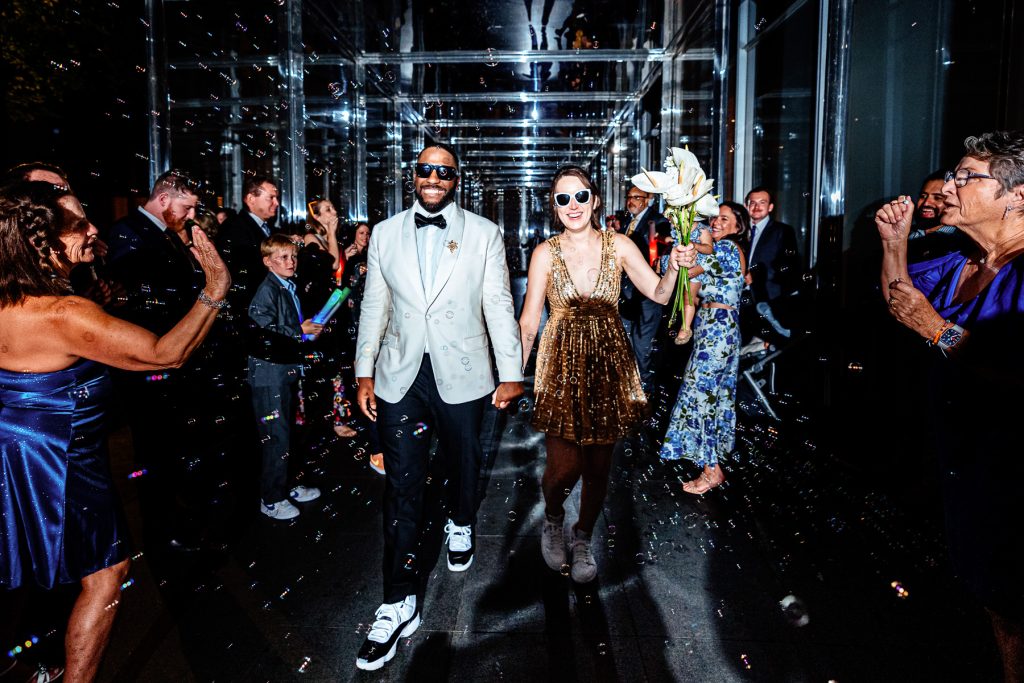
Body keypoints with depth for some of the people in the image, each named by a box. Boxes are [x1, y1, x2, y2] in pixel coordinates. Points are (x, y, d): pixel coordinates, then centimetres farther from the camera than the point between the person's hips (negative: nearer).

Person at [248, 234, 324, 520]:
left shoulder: (289, 288, 14)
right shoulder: (267, 290, -13)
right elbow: (263, 333, -23)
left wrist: (309, 331, 9)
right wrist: (300, 331, -17)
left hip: (287, 370, 9)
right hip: (270, 373, -9)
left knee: (286, 434, 18)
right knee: (277, 437, -4)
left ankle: (285, 486, 31)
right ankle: (271, 500, 8)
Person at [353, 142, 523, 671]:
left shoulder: (484, 234, 1)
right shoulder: (385, 234, 6)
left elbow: (498, 305, 0)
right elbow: (374, 306, 8)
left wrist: (510, 372, -2)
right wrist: (364, 373, 6)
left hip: (461, 374, 0)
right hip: (399, 375, 1)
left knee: (463, 462, 17)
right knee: (401, 486, 1)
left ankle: (461, 526, 50)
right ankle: (399, 603, 10)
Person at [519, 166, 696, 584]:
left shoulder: (618, 246, 0)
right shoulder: (546, 254, -4)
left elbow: (660, 295, -2)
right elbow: (528, 323, -4)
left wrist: (674, 268, -22)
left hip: (609, 363, 2)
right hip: (562, 364, -2)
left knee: (599, 465, 10)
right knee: (564, 468, -5)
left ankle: (582, 539, 35)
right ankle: (553, 520, 31)